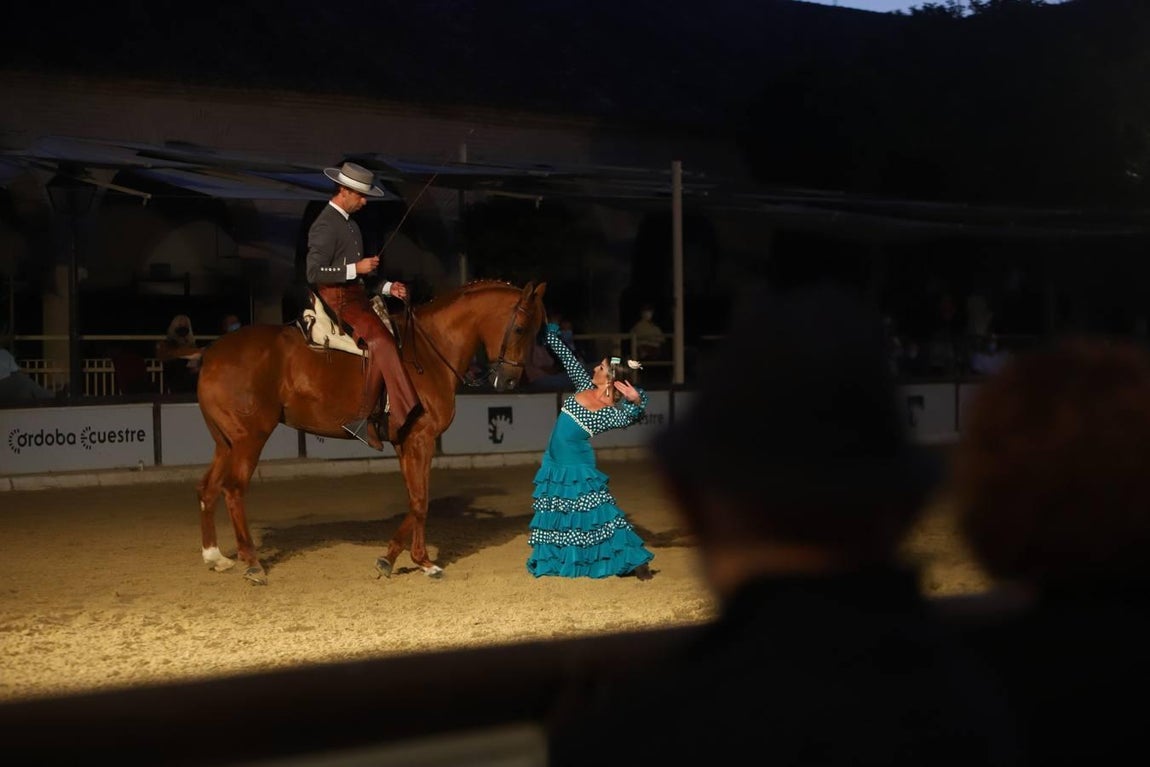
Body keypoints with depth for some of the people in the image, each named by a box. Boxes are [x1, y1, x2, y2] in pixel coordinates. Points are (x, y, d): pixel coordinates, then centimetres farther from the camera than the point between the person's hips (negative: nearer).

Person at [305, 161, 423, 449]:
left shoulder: (350, 224, 21)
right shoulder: (326, 226, -10)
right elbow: (314, 272, -18)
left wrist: (388, 287, 13)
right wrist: (356, 269, -19)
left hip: (357, 297, 10)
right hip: (337, 300, -10)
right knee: (381, 340, -27)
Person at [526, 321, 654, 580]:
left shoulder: (610, 412, -17)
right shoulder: (585, 386, 0)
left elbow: (631, 416, -37)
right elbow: (566, 357, 5)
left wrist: (637, 401, -57)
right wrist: (548, 330, 7)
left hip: (577, 470, -6)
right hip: (554, 465, 6)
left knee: (596, 514, -8)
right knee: (555, 516, 15)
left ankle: (636, 561, -2)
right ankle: (553, 560, 29)